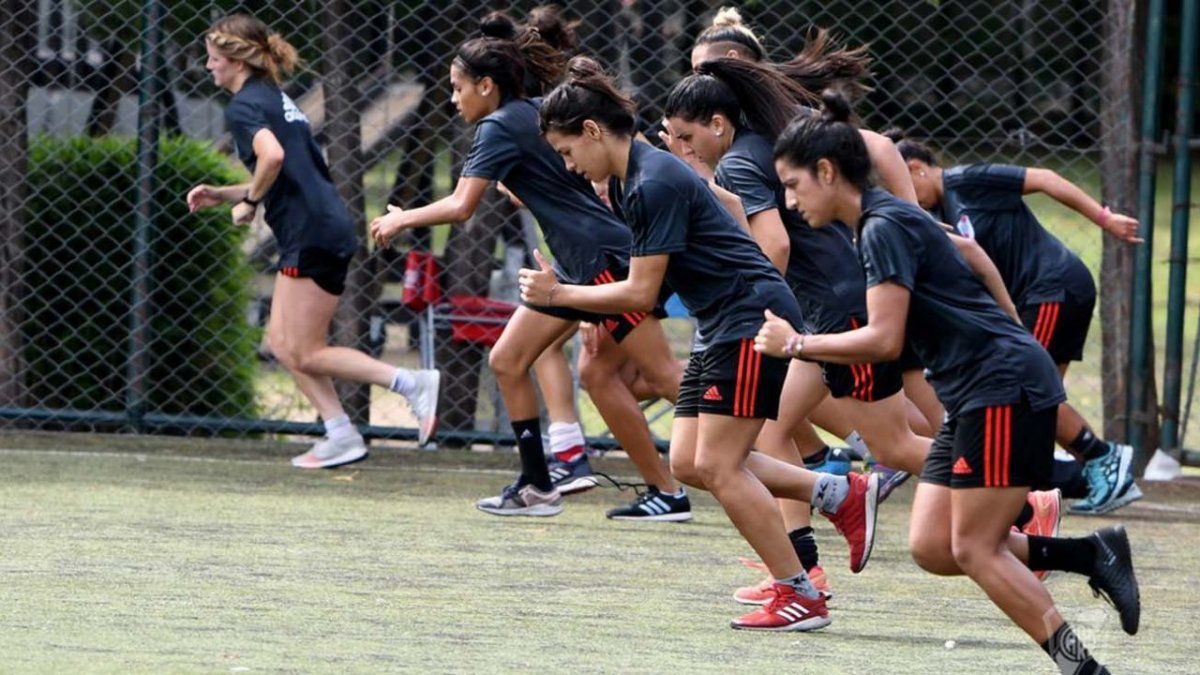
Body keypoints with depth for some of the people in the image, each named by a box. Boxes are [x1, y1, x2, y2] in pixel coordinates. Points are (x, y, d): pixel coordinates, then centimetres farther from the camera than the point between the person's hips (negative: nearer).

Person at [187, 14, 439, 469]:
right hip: (323, 231, 10)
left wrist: (249, 201, -12)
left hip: (312, 235, -10)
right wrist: (220, 195, 22)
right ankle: (340, 435, 10)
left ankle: (413, 384, -8)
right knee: (282, 343, 14)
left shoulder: (243, 107, -9)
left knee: (305, 355, -4)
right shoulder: (273, 98, 21)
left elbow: (273, 156, -29)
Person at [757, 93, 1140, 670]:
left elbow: (884, 340, -22)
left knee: (974, 549, -9)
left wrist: (796, 345, -12)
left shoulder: (886, 227, -15)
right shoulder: (882, 222, 14)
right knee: (930, 547, 4)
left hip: (1005, 388, -10)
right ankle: (1090, 554, 8)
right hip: (971, 397, 10)